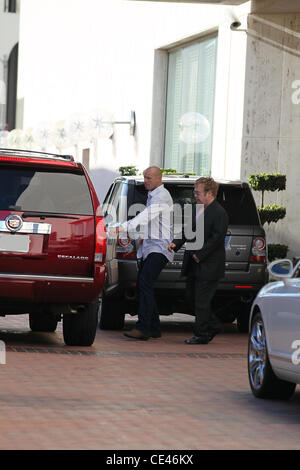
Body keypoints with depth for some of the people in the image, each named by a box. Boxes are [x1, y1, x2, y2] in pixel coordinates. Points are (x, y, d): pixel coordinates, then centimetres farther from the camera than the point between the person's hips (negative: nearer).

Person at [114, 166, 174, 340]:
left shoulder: (162, 196, -12)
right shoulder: (152, 195, 20)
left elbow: (146, 215, -28)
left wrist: (124, 227, -37)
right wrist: (144, 236, 17)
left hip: (160, 248, -11)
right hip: (148, 247, 11)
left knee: (145, 283, -21)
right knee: (142, 285, 8)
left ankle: (143, 328, -26)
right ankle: (154, 328, 14)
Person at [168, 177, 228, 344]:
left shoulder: (219, 213, -14)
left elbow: (217, 238, -20)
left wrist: (200, 255, -19)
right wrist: (176, 243, 0)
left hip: (208, 266, -9)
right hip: (195, 266, 9)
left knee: (201, 301, -4)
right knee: (192, 297, 14)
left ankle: (201, 335, 5)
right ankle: (214, 326, 26)